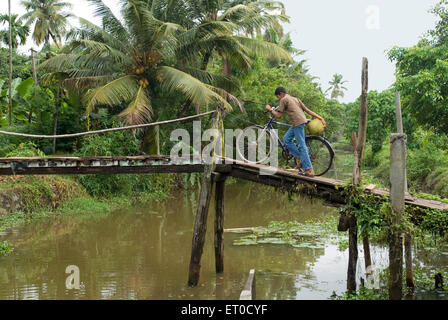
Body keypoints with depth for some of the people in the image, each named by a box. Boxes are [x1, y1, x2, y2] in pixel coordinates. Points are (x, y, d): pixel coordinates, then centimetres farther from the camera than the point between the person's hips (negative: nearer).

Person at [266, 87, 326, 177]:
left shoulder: (284, 99, 1)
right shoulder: (295, 99, 25)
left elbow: (279, 115, -2)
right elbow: (307, 110, 19)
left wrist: (270, 109, 14)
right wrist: (320, 118, 15)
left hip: (298, 123, -9)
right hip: (301, 121, 9)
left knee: (302, 146, -9)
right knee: (286, 139, 18)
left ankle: (310, 170, -10)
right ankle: (299, 158, 14)